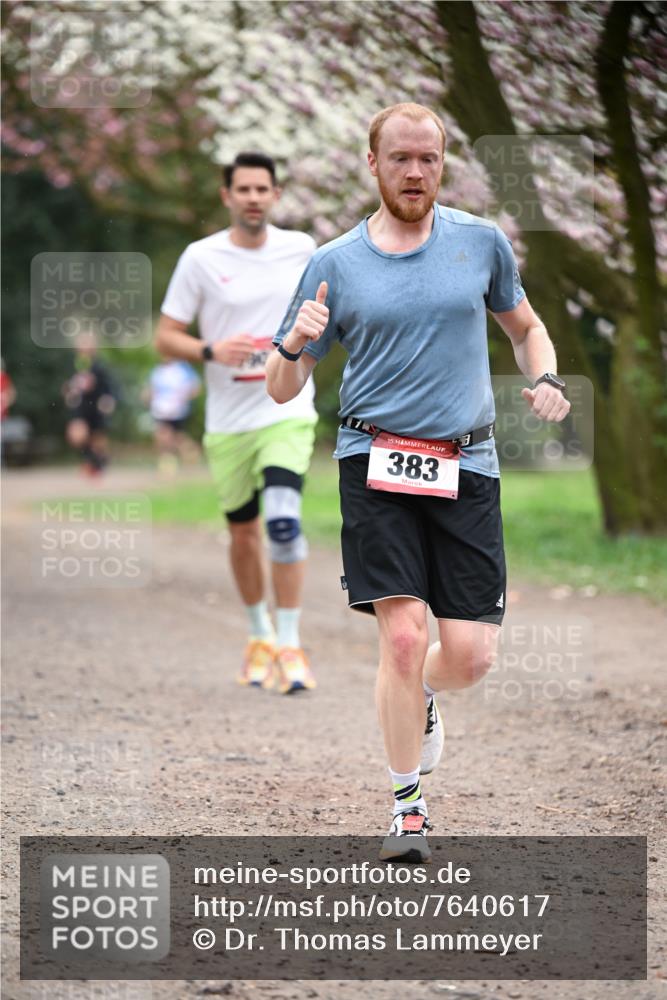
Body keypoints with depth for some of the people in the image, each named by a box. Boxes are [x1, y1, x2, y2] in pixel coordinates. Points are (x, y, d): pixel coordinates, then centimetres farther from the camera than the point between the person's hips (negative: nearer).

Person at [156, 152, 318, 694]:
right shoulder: (201, 258, -3)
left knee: (283, 519, -20)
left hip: (288, 411, -1)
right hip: (228, 420, 1)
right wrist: (213, 351, -18)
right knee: (244, 532, 9)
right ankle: (259, 635, 32)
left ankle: (290, 644, -14)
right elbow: (166, 337, -1)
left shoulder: (301, 249, 2)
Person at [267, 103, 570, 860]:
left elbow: (524, 325, 24)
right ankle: (408, 807, 5)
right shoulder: (335, 264, 3)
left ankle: (423, 698, 35)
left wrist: (545, 379, 3)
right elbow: (281, 389, 6)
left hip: (466, 466, 2)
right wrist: (295, 346, -16)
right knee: (402, 635, -12)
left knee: (468, 654, -4)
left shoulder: (481, 242, 7)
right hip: (376, 462, -2)